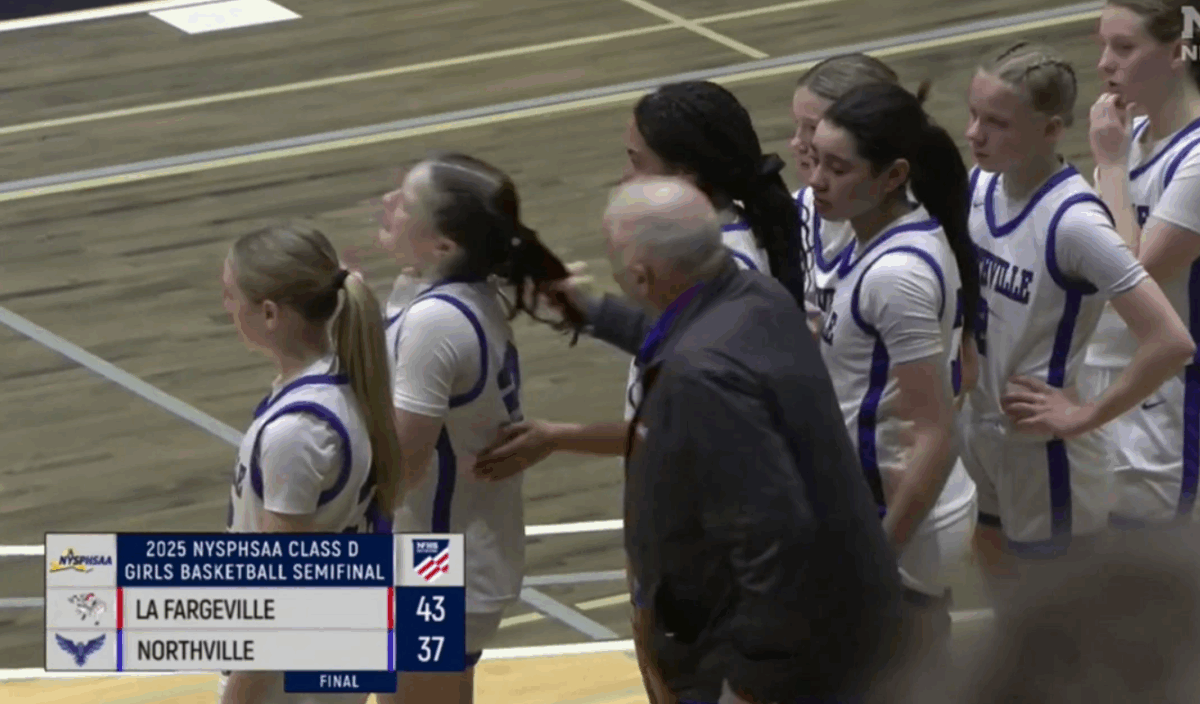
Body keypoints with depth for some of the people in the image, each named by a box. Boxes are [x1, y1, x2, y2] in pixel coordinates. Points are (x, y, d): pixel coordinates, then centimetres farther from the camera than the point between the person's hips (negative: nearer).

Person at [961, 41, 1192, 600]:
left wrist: (1084, 416, -22)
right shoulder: (981, 186, -5)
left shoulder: (1073, 222, -26)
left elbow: (1170, 343, -31)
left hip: (1047, 463, -7)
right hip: (980, 439, 7)